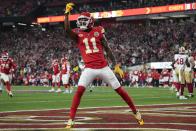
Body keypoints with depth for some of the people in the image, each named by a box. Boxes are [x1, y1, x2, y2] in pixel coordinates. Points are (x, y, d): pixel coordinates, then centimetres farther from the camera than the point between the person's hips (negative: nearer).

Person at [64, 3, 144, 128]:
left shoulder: (98, 31, 4)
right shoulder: (77, 33, 3)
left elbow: (107, 49, 8)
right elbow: (67, 29, -19)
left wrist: (116, 64, 8)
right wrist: (67, 13, -27)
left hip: (104, 67, 1)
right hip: (89, 69, -1)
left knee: (120, 90, 6)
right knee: (79, 91, -18)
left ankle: (136, 112, 21)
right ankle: (71, 119, -12)